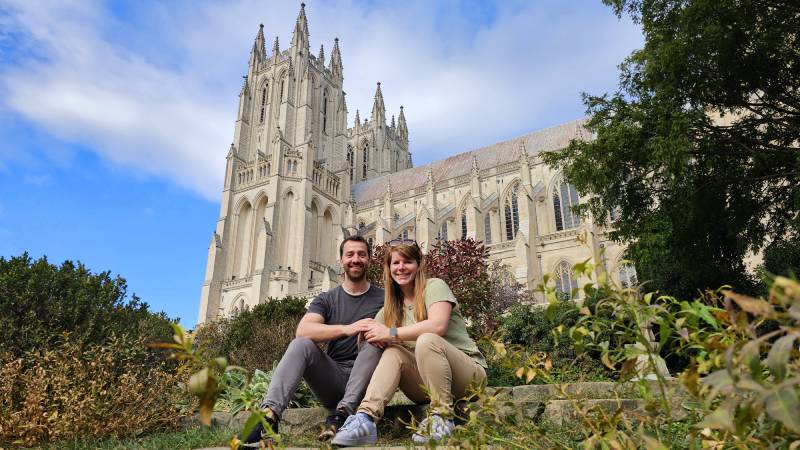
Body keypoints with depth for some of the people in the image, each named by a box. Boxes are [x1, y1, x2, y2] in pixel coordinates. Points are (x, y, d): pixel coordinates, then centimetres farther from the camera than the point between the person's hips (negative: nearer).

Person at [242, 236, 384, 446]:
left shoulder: (383, 298, 8)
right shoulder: (326, 300, 9)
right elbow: (302, 330, -10)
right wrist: (347, 328, -24)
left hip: (365, 382, -1)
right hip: (333, 377, 1)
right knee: (301, 344, -23)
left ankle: (342, 413, -37)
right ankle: (270, 413, -40)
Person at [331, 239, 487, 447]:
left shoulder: (434, 286, -4)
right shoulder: (391, 307, 13)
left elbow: (438, 325, -23)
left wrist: (391, 333, -20)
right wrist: (366, 333, -13)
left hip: (469, 371, -5)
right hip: (428, 384, 5)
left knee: (426, 340, -32)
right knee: (393, 351, -20)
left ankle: (442, 417, -25)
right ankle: (365, 418, -35)